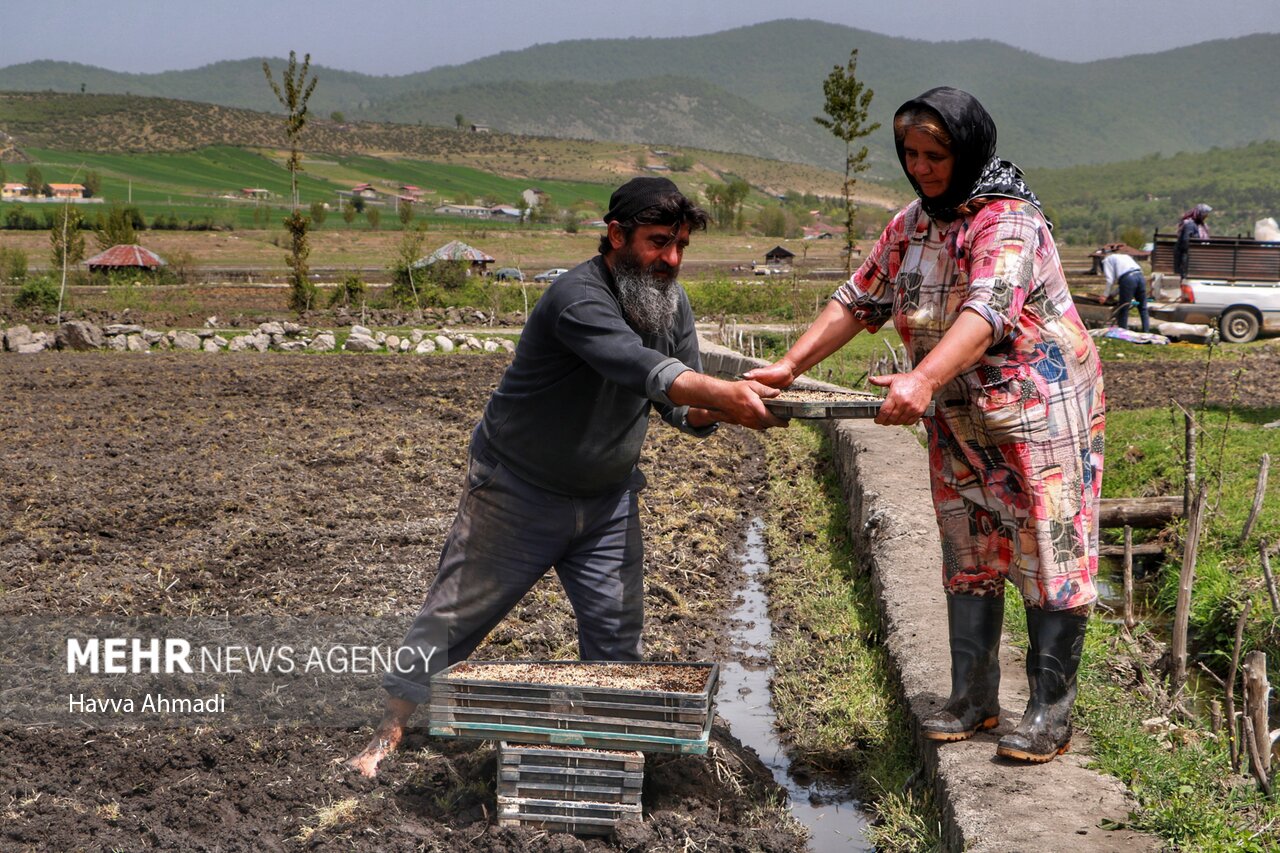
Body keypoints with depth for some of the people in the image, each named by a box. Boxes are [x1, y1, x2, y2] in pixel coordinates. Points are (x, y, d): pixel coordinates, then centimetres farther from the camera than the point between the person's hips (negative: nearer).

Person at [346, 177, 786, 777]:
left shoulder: (672, 303, -3)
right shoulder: (579, 298, -28)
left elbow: (684, 406, -2)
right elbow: (642, 368, -44)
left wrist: (706, 413, -26)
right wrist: (726, 394, -55)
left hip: (608, 499, 6)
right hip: (518, 494, -6)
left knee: (617, 626, 6)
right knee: (456, 613, 4)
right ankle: (390, 731, 17)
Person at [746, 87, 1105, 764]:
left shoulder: (1009, 222, -19)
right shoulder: (910, 226, 6)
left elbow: (986, 312, -36)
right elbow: (858, 300, 7)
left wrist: (923, 380, -51)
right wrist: (788, 366, -6)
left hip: (1043, 409, -7)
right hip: (959, 421, 8)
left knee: (1051, 554, -3)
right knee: (967, 554, 11)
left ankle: (1051, 711, 6)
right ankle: (973, 696, 21)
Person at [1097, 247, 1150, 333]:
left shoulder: (1107, 260, 16)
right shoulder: (1125, 256, 34)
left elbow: (1110, 280, 2)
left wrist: (1105, 295, 5)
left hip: (1128, 279, -6)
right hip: (1140, 276, 6)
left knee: (1123, 310, 2)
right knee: (1143, 308, 13)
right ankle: (1146, 331, 11)